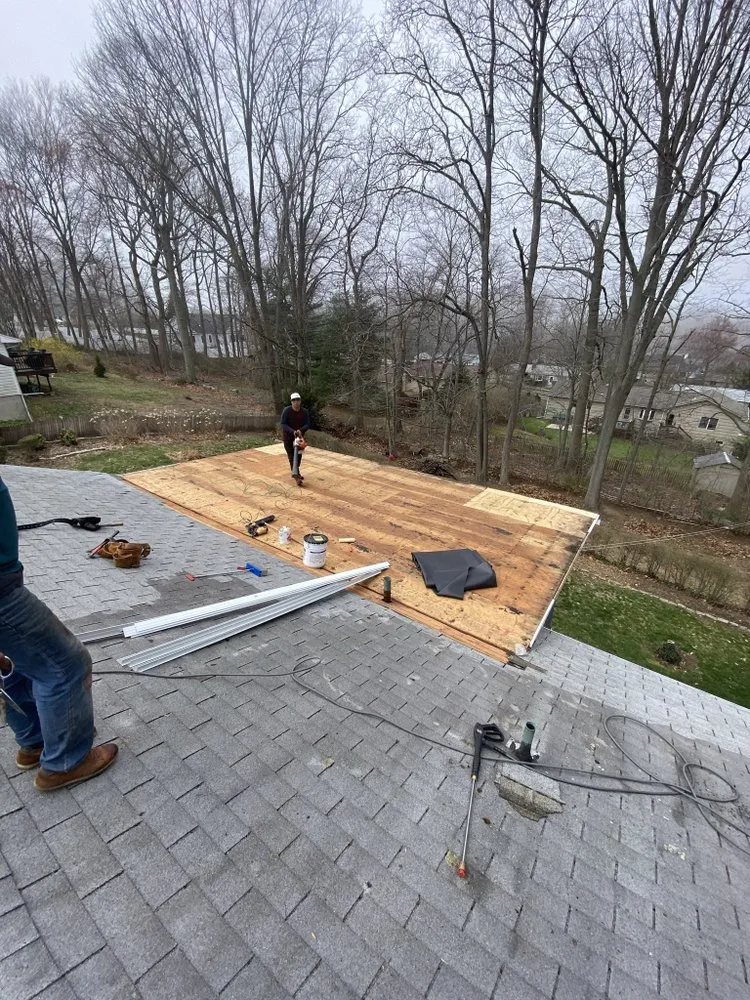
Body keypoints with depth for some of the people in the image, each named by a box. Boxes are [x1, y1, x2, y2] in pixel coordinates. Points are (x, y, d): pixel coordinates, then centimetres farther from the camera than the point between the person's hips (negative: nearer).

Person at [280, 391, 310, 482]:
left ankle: (294, 472, 25)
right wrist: (292, 431, -30)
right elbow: (283, 424, -16)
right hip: (288, 436, -3)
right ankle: (296, 474, -7)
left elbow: (307, 424, -7)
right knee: (291, 455, -8)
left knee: (299, 455, 8)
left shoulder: (304, 411, -7)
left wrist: (301, 430, -28)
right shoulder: (286, 410, -14)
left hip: (299, 436, 3)